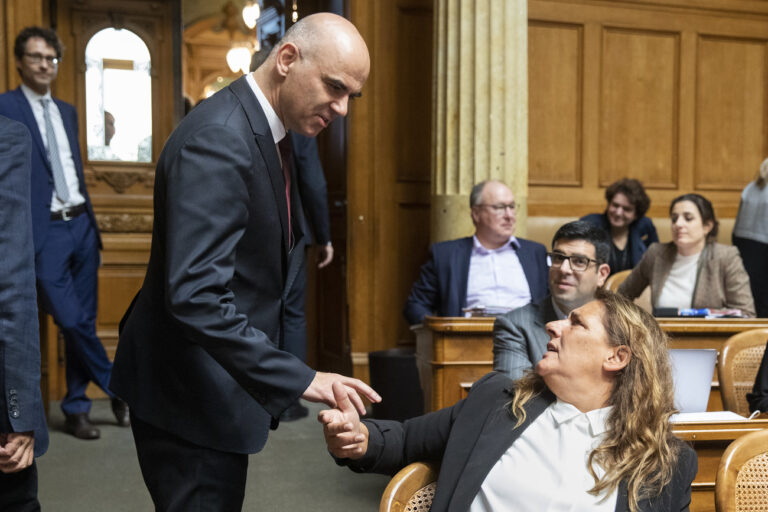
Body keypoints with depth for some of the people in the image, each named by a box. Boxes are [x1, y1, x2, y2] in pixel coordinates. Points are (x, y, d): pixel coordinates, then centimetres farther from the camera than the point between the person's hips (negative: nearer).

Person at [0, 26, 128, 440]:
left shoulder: (67, 111, 17)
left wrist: (89, 219, 17)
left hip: (81, 225, 6)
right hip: (45, 231, -6)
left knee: (83, 321, 9)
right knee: (70, 321, -6)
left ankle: (76, 409, 20)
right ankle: (119, 388, 14)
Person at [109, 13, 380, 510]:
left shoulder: (261, 129, 6)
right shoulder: (218, 139, -25)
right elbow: (195, 296, -32)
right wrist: (299, 379, -32)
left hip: (217, 380, 10)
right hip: (189, 393, -10)